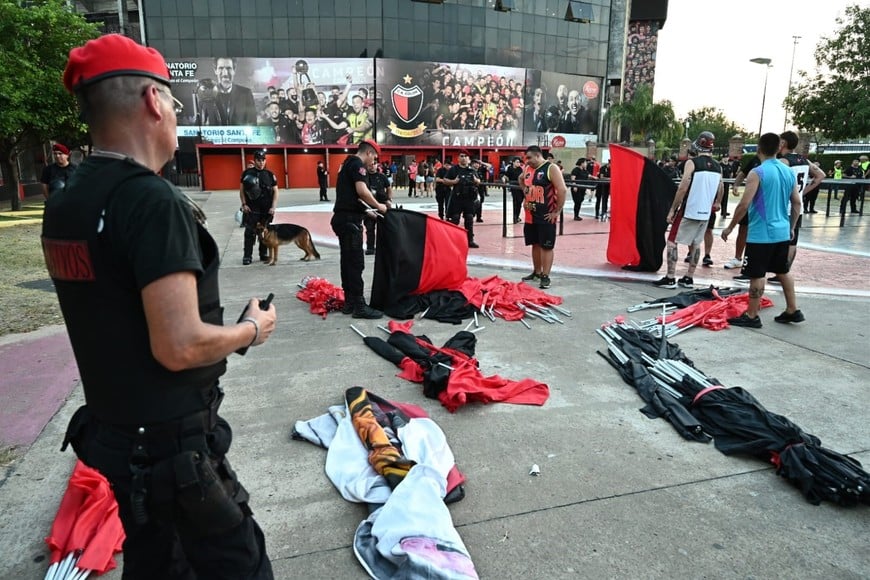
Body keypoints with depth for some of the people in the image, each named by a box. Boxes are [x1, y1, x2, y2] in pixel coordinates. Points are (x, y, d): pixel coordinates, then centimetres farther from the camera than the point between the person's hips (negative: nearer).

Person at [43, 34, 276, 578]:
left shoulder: (62, 205, 3)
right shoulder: (154, 201, -24)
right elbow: (180, 347, -26)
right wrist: (251, 329, -10)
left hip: (111, 429, 9)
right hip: (172, 443, -8)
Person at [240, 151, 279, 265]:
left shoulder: (270, 175, 5)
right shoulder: (247, 173, 2)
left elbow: (275, 191, 5)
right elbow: (241, 189, 5)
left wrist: (273, 207, -3)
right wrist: (244, 204, -4)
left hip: (266, 209, 2)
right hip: (251, 209, -2)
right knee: (250, 233, -2)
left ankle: (264, 254, 18)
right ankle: (247, 256, 2)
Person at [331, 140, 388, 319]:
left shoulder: (348, 164, 22)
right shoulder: (357, 164, -9)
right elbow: (362, 191, -23)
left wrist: (367, 211, 18)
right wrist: (378, 206, -9)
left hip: (343, 217, 10)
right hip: (349, 219, -10)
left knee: (347, 261, 12)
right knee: (356, 262, -8)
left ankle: (349, 302, 18)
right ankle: (359, 306, -5)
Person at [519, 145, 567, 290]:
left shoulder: (551, 168, -11)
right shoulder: (527, 169, 10)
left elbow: (562, 190, -17)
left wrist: (557, 212, -16)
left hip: (546, 216, -7)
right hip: (530, 215, 7)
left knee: (546, 246, -2)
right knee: (535, 244, 14)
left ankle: (545, 276, 2)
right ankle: (537, 272, 26)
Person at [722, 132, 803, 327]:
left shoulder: (757, 173, -14)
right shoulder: (789, 172, 7)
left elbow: (744, 204, -18)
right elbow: (797, 204, 12)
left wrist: (730, 227, -8)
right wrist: (791, 227, 23)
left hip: (761, 233, -7)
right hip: (782, 232, 7)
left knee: (757, 275, 0)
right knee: (783, 271, 19)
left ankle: (751, 316, 7)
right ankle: (793, 311, 27)